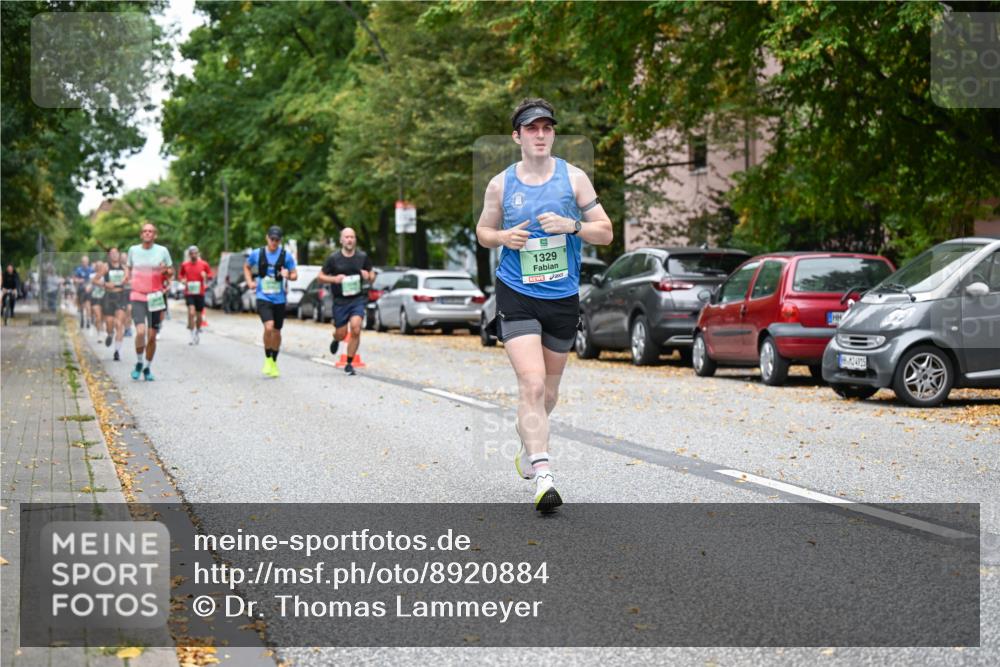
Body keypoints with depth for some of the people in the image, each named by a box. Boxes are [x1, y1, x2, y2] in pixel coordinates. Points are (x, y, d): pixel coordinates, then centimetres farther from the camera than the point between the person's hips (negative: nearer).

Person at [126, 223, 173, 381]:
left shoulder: (162, 251, 2)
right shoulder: (133, 250, 5)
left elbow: (171, 271, 11)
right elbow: (128, 267, 20)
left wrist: (166, 270, -12)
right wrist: (126, 276, -1)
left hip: (155, 298, 1)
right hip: (137, 297, -1)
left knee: (152, 336, 3)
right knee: (141, 332, -18)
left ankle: (148, 368, 22)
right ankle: (138, 363, 6)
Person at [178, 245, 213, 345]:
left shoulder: (203, 264, 2)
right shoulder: (184, 265, 3)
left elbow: (210, 274, 11)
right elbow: (180, 275, 17)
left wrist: (206, 275, -12)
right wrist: (182, 280, -5)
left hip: (200, 293, 1)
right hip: (189, 293, -1)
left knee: (199, 315, 10)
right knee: (191, 312, -19)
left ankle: (198, 332, 35)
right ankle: (192, 335, -14)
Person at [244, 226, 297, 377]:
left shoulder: (286, 256, -2)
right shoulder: (257, 254, 0)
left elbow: (295, 275, 4)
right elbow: (247, 267, 18)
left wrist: (288, 275, -19)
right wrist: (250, 282, 3)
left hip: (279, 299, 2)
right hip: (263, 298, -2)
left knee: (277, 331, 11)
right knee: (269, 327, -22)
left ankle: (274, 362, 30)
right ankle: (268, 359, -3)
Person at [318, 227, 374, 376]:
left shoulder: (363, 257, 3)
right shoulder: (333, 258, -2)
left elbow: (372, 275, 16)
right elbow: (320, 276, 4)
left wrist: (368, 277, -9)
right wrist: (334, 279, -15)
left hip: (358, 299, 0)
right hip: (340, 301, 0)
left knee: (356, 329, -17)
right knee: (341, 334, 3)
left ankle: (349, 363, -2)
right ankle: (336, 340, 44)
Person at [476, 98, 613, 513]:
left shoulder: (573, 178, 1)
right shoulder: (501, 184, 1)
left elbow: (606, 233, 3)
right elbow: (483, 232, 15)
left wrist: (571, 225, -16)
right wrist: (504, 237, -7)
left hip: (563, 298, 2)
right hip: (516, 296, -2)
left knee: (548, 393, 14)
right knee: (532, 385, -18)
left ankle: (527, 443, 43)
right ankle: (542, 476, -21)